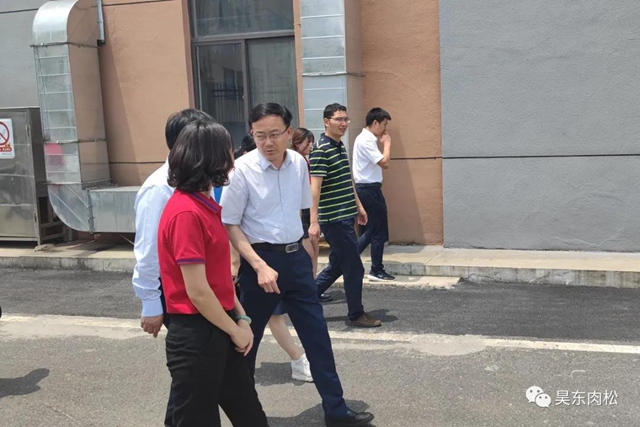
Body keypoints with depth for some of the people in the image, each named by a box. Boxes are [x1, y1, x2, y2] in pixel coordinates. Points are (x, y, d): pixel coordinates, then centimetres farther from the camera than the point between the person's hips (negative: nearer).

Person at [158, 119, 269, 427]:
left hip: (219, 331, 9)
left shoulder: (205, 204, 10)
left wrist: (241, 318, 4)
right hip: (195, 336, -9)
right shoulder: (185, 213, -21)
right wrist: (234, 330, -10)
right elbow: (197, 291, -22)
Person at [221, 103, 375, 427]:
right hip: (260, 259, -5)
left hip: (296, 257, 5)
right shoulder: (242, 169, -15)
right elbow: (230, 225, -12)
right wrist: (260, 266, -21)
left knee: (317, 333, 8)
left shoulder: (299, 163, 1)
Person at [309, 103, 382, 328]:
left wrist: (358, 206, 23)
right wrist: (314, 221, -26)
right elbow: (315, 187, -21)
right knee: (354, 268, 0)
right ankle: (357, 314, 14)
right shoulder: (321, 150, -15)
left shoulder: (341, 147, 13)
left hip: (345, 216, 9)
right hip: (334, 219, -9)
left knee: (337, 265, 16)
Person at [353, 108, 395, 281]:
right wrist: (387, 143, -11)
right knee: (379, 231, 0)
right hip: (369, 189, -10)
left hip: (365, 188, 10)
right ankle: (377, 271, 9)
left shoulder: (366, 139, 15)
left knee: (369, 231, 15)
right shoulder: (366, 140, -17)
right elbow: (384, 163, -21)